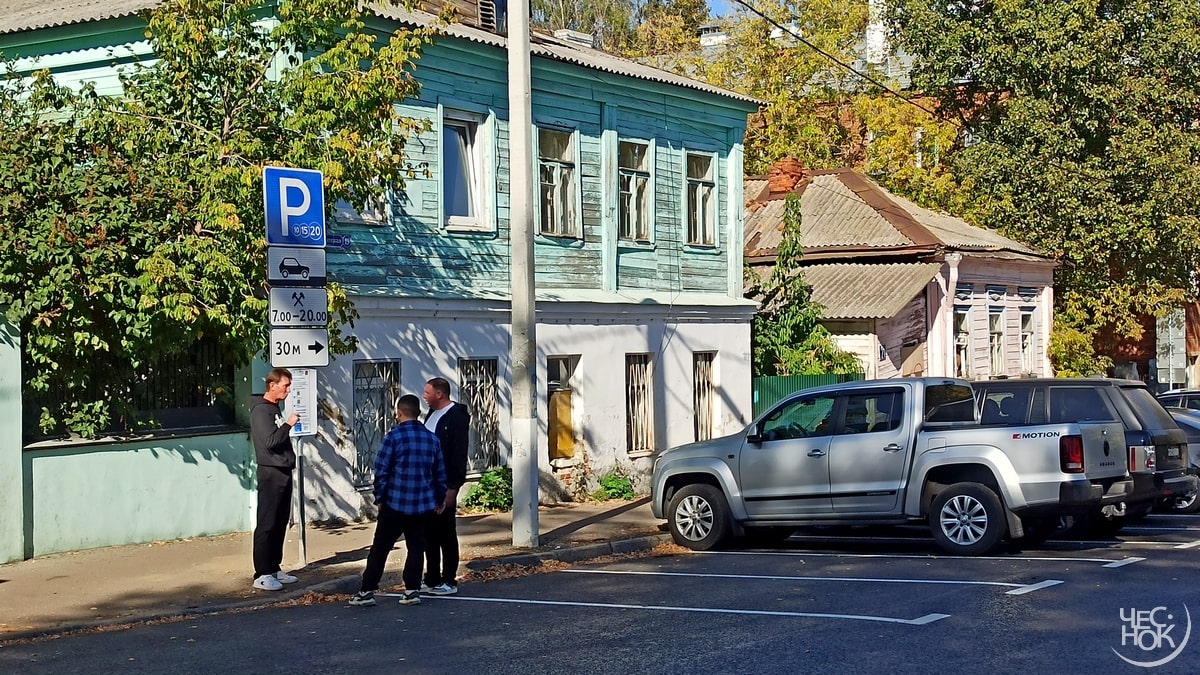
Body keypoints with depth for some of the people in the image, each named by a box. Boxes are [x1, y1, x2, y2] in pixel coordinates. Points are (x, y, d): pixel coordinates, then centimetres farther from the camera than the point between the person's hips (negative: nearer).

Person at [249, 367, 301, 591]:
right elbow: (270, 441, -22)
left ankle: (274, 569, 19)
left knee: (280, 524, 12)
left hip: (283, 472, 10)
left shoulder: (275, 409, 17)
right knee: (267, 525, -8)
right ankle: (262, 574, -7)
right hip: (271, 473, -10)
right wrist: (288, 424, -15)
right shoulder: (261, 410, -12)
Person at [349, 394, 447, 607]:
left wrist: (380, 497, 3)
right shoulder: (432, 439, 5)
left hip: (395, 504, -4)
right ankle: (412, 590, 8)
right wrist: (439, 500, 21)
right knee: (416, 547, 11)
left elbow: (381, 470, -9)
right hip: (424, 505, 4)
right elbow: (440, 473, 10)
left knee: (380, 548, 3)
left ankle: (367, 591, 6)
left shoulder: (394, 436, -10)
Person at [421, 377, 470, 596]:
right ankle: (432, 580, 19)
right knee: (430, 532, 11)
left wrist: (452, 487, -20)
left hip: (445, 486, -8)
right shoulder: (432, 414, 14)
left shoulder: (457, 417, -13)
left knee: (446, 534, -1)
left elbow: (459, 455, -17)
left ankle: (449, 581, 6)